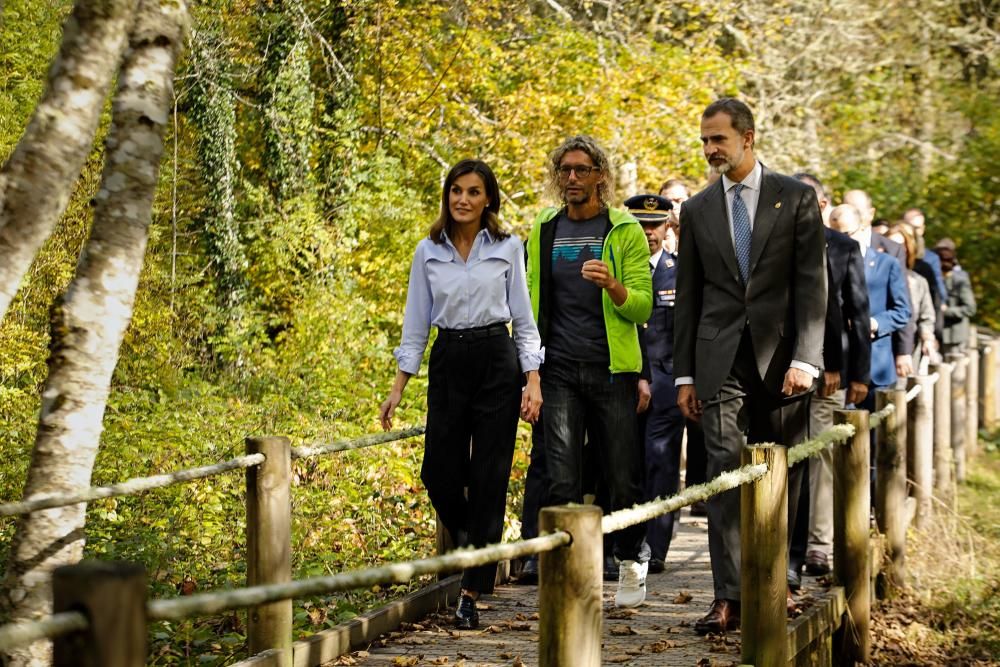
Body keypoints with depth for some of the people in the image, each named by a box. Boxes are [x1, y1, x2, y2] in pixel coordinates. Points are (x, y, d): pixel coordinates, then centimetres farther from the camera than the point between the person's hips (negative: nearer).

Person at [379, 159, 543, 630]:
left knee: (488, 477, -4)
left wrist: (533, 382, -7)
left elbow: (523, 319, 2)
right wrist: (398, 388, 3)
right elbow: (416, 325, 9)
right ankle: (472, 544, 29)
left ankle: (472, 594, 0)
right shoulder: (428, 252, 7)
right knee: (439, 472, -4)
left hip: (496, 360, -2)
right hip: (447, 362, 2)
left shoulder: (508, 248, 2)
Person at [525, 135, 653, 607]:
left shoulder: (625, 231, 1)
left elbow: (643, 306, -3)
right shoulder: (544, 230, 10)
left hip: (612, 369, -2)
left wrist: (612, 286, -24)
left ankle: (631, 560, 23)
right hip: (559, 372, 2)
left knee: (623, 478, 2)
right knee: (562, 481, -5)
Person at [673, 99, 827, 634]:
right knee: (726, 473, -8)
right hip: (722, 362, 1)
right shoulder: (698, 209, 11)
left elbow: (811, 285, -2)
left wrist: (805, 359, -12)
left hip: (781, 358, -1)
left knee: (782, 479, 5)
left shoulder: (796, 199, 3)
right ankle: (728, 597, -13)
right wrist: (684, 374, 8)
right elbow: (687, 297, 13)